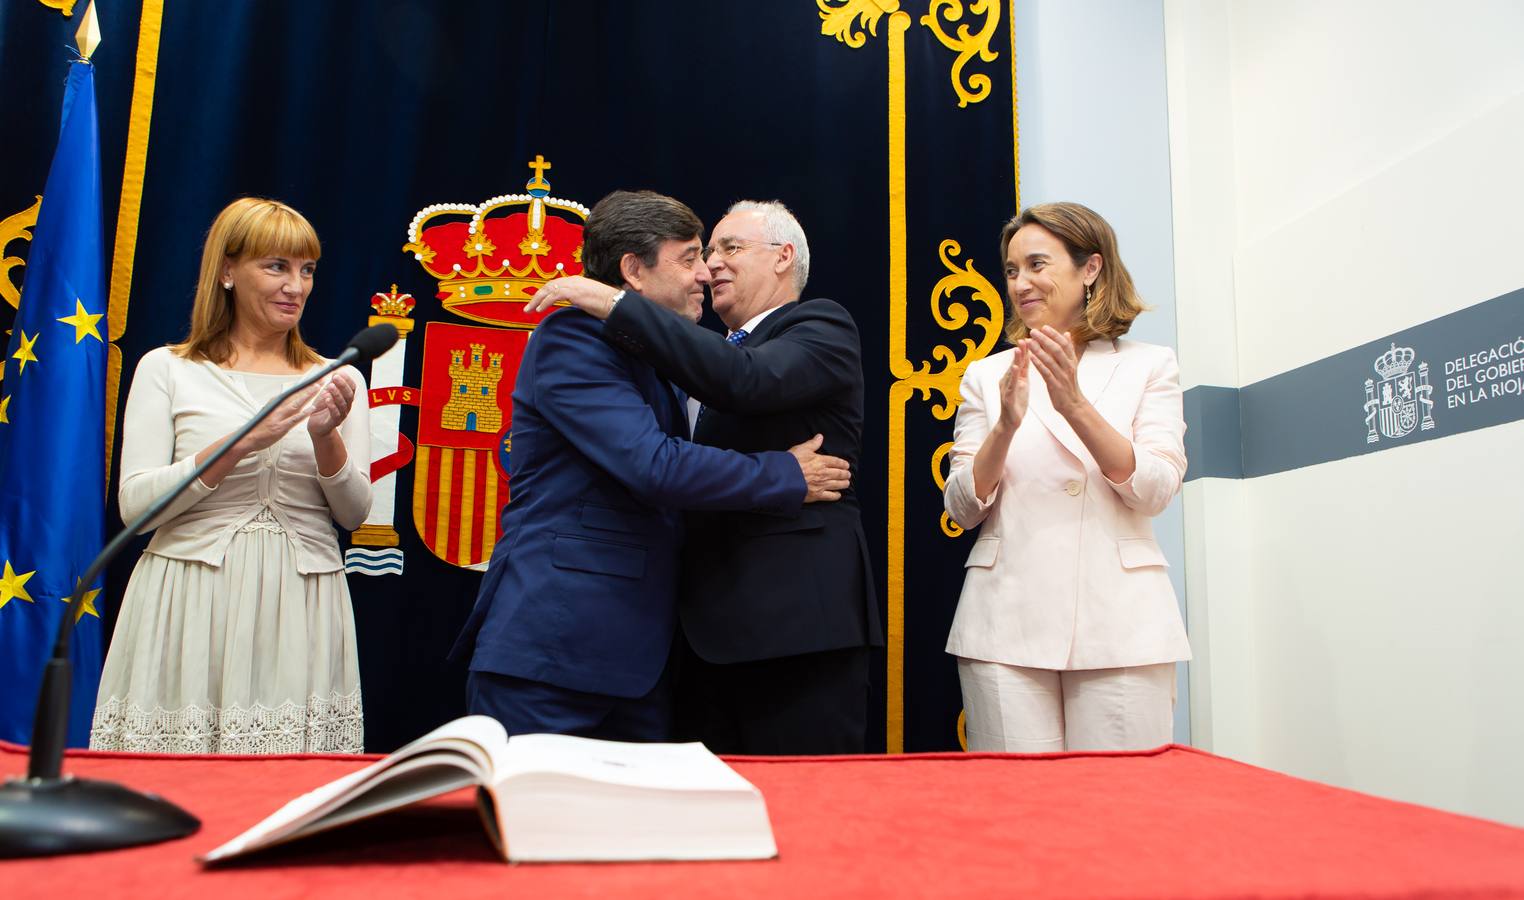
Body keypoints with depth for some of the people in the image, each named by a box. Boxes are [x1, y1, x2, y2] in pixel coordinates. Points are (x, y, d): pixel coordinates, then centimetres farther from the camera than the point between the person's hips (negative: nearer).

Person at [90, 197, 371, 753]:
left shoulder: (337, 379, 9)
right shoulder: (167, 369, 4)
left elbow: (353, 514, 6)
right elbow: (135, 506, -3)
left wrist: (326, 438, -12)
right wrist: (242, 443, -14)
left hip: (299, 612, 2)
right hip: (190, 607, -1)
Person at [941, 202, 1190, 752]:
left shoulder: (1149, 366, 8)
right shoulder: (986, 376, 11)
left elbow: (1155, 491, -4)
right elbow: (961, 509, 5)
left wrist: (1074, 404, -17)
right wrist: (1006, 424, -12)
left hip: (1120, 623, -1)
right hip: (1008, 624, 1)